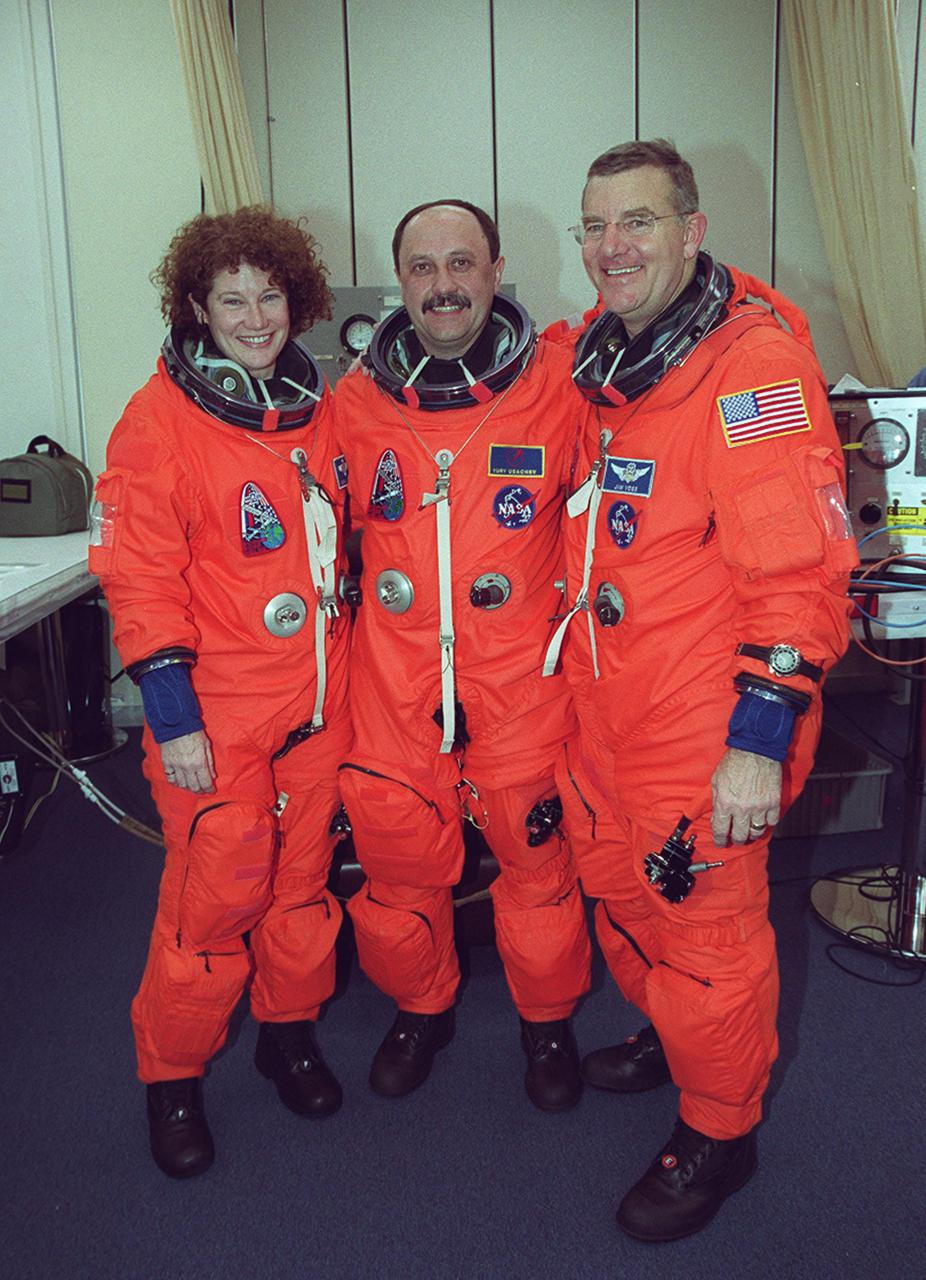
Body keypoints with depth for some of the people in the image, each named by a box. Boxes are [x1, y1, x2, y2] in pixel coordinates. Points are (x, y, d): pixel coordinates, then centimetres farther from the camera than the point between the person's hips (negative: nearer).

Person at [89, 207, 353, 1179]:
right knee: (215, 893, 2)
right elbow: (140, 578, -11)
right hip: (218, 708, -5)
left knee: (303, 876, 15)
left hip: (318, 698, 5)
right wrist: (170, 711, -15)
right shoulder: (161, 420, -9)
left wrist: (343, 666, 17)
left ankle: (289, 1031, 38)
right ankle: (172, 1075, 25)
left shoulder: (316, 407, 8)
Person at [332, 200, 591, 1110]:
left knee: (537, 857, 10)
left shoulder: (558, 386, -4)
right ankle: (420, 1009, 40)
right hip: (393, 682, 2)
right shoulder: (355, 401, 3)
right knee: (397, 863, 13)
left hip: (522, 678, -2)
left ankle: (547, 1020, 36)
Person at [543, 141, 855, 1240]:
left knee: (706, 929, 7)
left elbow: (799, 571, -20)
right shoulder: (589, 356, 8)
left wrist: (760, 740, -22)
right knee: (622, 894, 23)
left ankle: (718, 1130, 31)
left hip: (705, 722, -7)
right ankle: (668, 1037, 49)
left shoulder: (755, 361, -16)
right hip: (599, 702, 8)